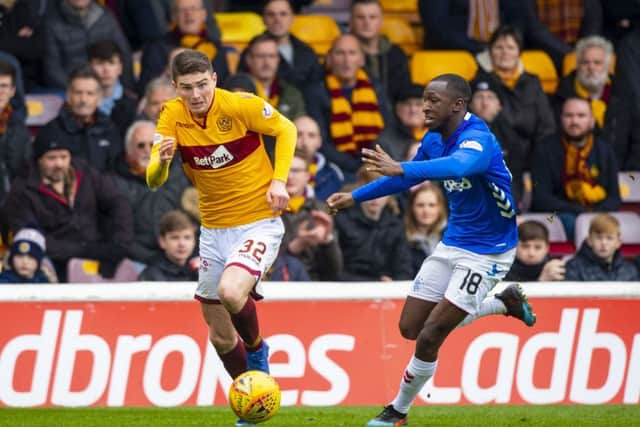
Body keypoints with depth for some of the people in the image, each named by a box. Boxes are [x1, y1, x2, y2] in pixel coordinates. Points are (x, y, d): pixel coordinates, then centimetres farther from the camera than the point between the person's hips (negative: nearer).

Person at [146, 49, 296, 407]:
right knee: (220, 335, 11)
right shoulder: (173, 116, -8)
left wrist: (279, 180, -14)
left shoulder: (241, 105, -17)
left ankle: (256, 349, 0)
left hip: (259, 222, -5)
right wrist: (162, 161, -33)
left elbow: (286, 130, -1)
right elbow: (153, 181, -11)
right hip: (214, 228, 5)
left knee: (231, 292, -32)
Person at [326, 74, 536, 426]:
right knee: (410, 328, 10)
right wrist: (355, 197, 20)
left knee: (429, 338, -11)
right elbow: (409, 177, 21)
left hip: (486, 252, -9)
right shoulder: (434, 139, 1)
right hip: (451, 245, 9)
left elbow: (459, 165, -50)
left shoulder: (477, 139, -26)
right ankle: (505, 303, 26)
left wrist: (401, 169, -63)